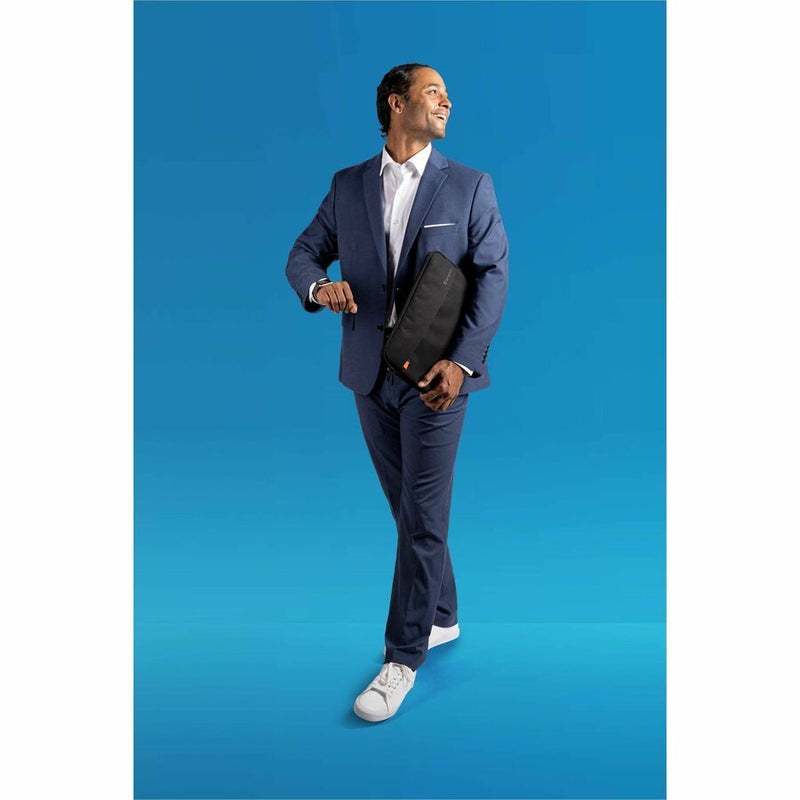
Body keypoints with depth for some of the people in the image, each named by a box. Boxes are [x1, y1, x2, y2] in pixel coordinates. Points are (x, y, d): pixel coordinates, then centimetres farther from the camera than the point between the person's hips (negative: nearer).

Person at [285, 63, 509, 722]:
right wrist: (318, 286, -16)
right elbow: (304, 253, 9)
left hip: (436, 372, -3)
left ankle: (404, 656, 8)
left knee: (422, 515, -4)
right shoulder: (348, 186, 8)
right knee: (409, 508, 14)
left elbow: (493, 276, -6)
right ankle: (442, 617, 34)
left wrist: (461, 362, -17)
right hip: (370, 372, 4)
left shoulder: (470, 186, 0)